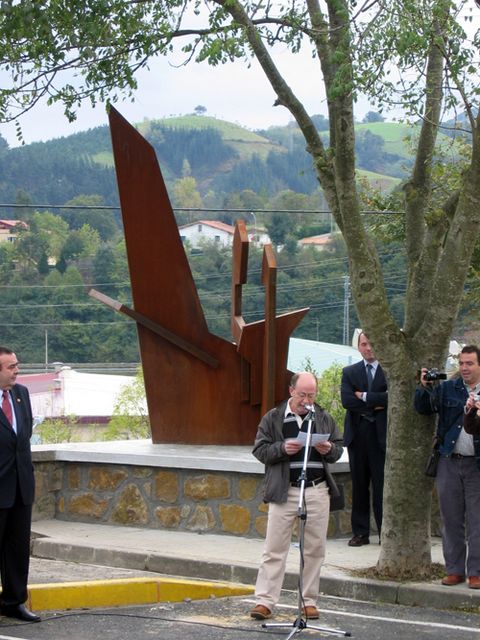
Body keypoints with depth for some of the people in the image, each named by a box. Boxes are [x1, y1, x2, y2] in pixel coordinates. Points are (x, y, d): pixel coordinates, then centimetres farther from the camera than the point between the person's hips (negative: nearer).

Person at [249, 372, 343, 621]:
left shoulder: (324, 418, 11)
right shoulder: (273, 418, 3)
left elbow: (338, 448, 16)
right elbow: (260, 450, 0)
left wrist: (328, 450, -7)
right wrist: (282, 449, -17)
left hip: (318, 491, 3)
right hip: (284, 492, -2)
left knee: (315, 549, 6)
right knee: (275, 548, -2)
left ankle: (309, 600, 15)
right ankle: (264, 600, 0)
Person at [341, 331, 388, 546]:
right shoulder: (349, 372, 11)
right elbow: (346, 400, -4)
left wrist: (364, 396, -9)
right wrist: (375, 405, -10)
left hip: (381, 435, -3)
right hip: (357, 435, 3)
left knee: (382, 486, -3)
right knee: (359, 486, 6)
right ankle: (360, 533, 11)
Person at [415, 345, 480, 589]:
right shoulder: (447, 388, 6)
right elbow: (423, 408, 2)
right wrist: (424, 388, -13)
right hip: (449, 462, 2)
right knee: (451, 519, 7)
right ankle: (454, 569, 15)